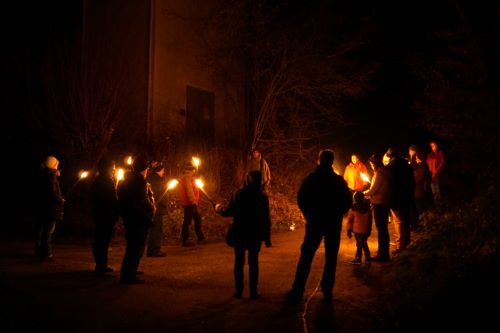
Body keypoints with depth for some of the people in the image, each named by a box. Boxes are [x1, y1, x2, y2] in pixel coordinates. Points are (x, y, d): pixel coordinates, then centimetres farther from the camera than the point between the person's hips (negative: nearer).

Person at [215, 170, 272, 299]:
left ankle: (238, 291, 10)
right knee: (253, 262, 10)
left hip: (240, 234, -1)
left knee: (239, 262, 10)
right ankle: (253, 291, 9)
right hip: (256, 235, 1)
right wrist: (267, 237, 3)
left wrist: (219, 209, 15)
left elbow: (230, 211, -6)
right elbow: (266, 219, -3)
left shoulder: (238, 194, -7)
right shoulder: (262, 196, -3)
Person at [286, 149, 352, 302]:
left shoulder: (311, 178, -2)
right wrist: (337, 214, 12)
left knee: (306, 256, 4)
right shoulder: (339, 180, -1)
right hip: (333, 223, 0)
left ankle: (298, 291, 2)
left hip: (315, 222, 0)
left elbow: (301, 199, -2)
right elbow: (348, 202, 0)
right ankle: (327, 290, 7)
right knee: (331, 257, 8)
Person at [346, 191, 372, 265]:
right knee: (364, 244, 16)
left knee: (359, 245, 2)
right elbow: (370, 219, 10)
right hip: (366, 230, 4)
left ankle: (358, 259, 5)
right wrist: (369, 229, 19)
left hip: (357, 230, -4)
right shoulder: (367, 207, 3)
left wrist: (349, 230, 1)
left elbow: (350, 220, -6)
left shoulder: (353, 208, -9)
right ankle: (368, 259, 18)